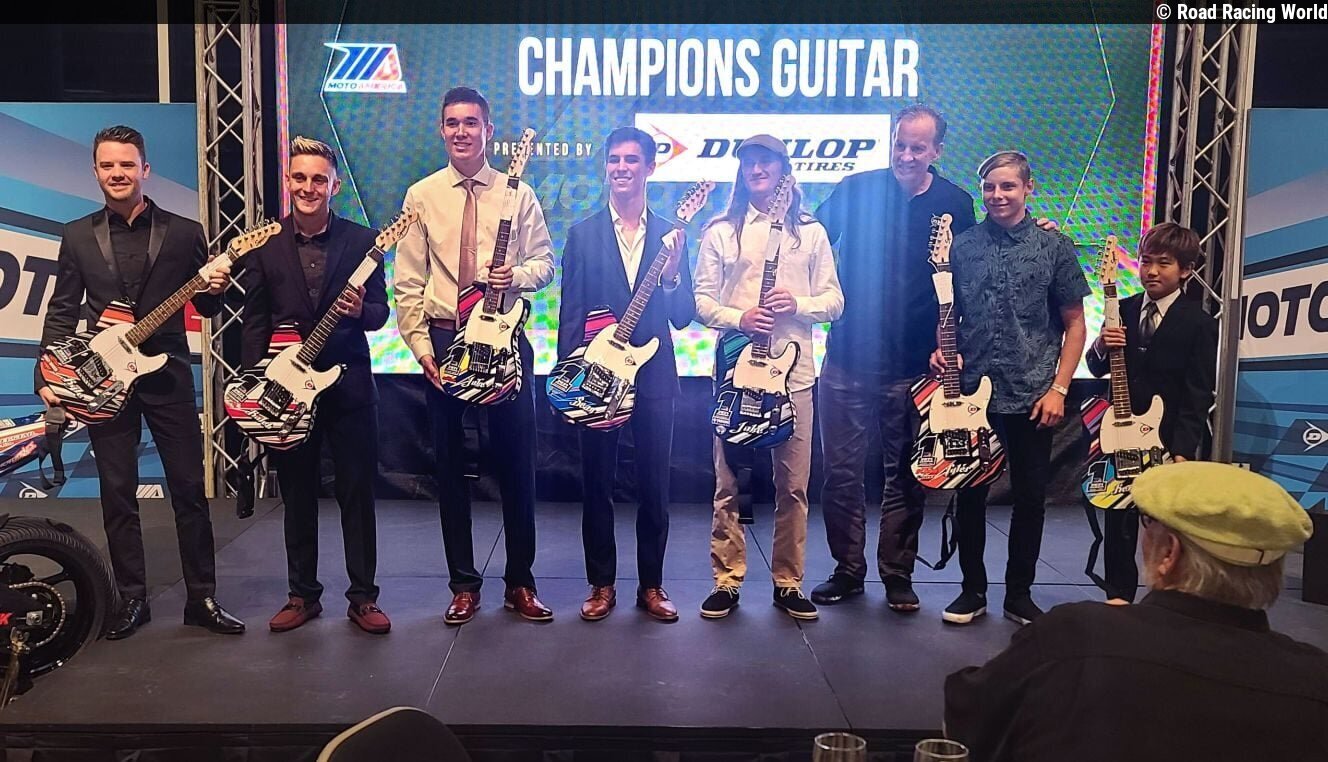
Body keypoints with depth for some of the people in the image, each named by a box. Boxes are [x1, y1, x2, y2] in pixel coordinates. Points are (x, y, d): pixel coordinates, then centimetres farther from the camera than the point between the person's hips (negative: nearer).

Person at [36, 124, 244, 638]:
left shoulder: (183, 232, 3)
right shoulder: (78, 235, 8)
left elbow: (205, 307, 7)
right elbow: (61, 311, 8)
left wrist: (215, 291, -16)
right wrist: (49, 376, -1)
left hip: (168, 375, -1)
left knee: (189, 490, 1)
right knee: (117, 494, 6)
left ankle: (202, 598, 10)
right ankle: (132, 599, 18)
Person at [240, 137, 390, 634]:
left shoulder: (361, 239, 2)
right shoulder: (265, 243, 5)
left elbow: (380, 311, 3)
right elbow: (254, 319, 6)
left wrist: (361, 310, -20)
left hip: (349, 382, -1)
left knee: (357, 491, 3)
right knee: (297, 495, 10)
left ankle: (363, 596, 14)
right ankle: (303, 594, 24)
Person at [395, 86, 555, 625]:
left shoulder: (518, 194, 4)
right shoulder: (422, 196, 5)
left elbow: (544, 262, 6)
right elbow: (408, 282, 3)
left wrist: (518, 275, -16)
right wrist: (421, 346, -5)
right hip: (443, 340, 1)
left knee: (517, 459, 3)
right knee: (450, 463, 7)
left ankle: (520, 583, 18)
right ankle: (464, 584, 20)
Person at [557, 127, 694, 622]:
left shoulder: (671, 235, 6)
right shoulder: (583, 234, 3)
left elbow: (682, 317, 2)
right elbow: (570, 314, 0)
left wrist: (671, 276, -16)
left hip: (654, 374, 1)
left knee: (654, 484, 7)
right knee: (597, 482, 7)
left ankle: (651, 585, 21)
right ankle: (602, 585, 21)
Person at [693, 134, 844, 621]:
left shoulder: (810, 231, 11)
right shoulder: (721, 231, 8)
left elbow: (834, 300, 9)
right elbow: (702, 300, 4)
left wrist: (799, 304, -10)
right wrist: (739, 319, -14)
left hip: (793, 371, 1)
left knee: (793, 484, 4)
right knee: (729, 483, 1)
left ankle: (788, 583, 17)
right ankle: (726, 581, 13)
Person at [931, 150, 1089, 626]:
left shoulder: (1054, 247, 1)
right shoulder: (961, 246, 4)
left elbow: (1074, 323, 3)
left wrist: (1058, 388, -5)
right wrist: (941, 348, -8)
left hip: (1033, 398, 0)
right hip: (971, 394, 1)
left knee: (1031, 498, 8)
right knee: (969, 495, 7)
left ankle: (1020, 593, 23)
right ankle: (973, 589, 22)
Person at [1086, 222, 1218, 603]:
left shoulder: (1199, 324, -8)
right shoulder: (1123, 311, 5)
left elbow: (1197, 396, -10)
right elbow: (1098, 369, 9)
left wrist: (1182, 452, -16)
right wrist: (1101, 347, -14)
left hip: (1169, 442, -4)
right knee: (1118, 521, 9)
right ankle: (1119, 596, 21)